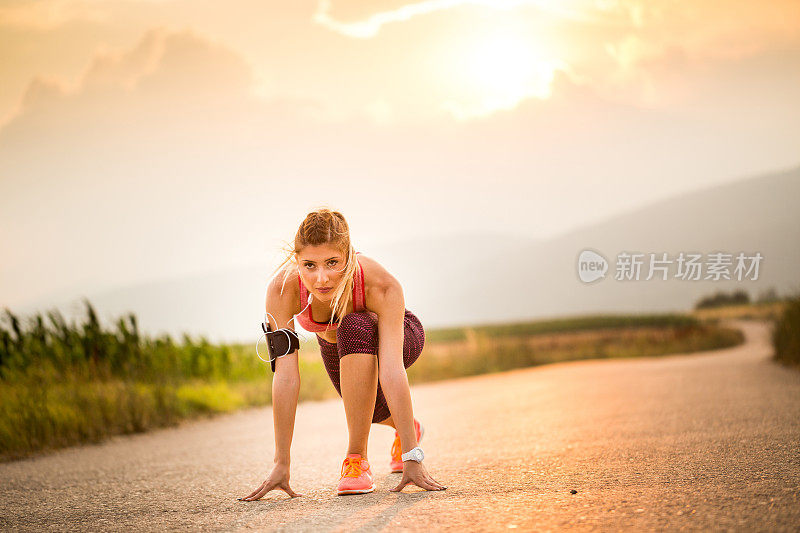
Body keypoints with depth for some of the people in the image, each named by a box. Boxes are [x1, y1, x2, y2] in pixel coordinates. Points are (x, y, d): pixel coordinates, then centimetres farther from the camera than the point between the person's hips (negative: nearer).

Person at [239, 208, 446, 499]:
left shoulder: (382, 285, -41)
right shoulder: (282, 289, -36)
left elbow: (391, 370, -46)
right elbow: (285, 376, -38)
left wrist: (412, 459, -50)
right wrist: (281, 464, -40)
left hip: (403, 337, -4)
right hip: (337, 350, 4)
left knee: (355, 328, -34)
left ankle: (357, 459, -23)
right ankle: (406, 428, 48)